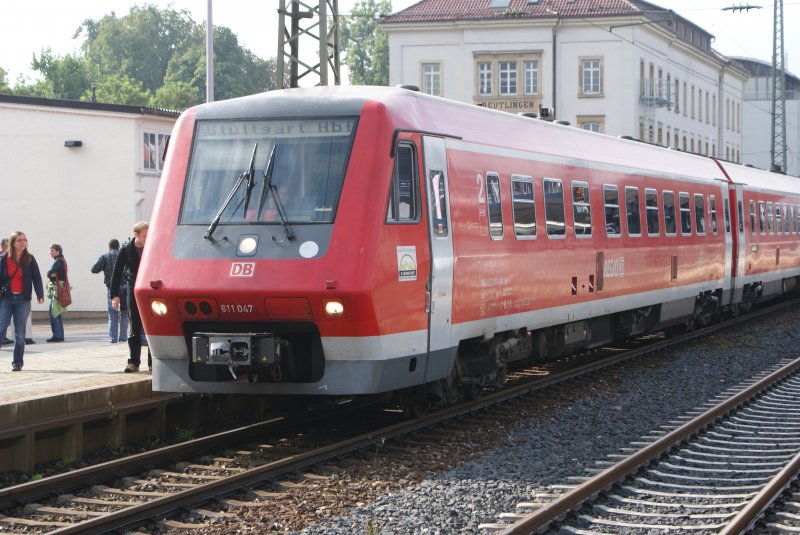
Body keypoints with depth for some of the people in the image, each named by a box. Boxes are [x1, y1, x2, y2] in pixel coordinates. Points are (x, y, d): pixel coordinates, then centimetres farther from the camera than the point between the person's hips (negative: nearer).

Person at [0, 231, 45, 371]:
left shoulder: (30, 259, 2)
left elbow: (36, 278, -1)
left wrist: (40, 295, -14)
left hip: (23, 300, 1)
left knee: (20, 333, 2)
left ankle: (17, 363, 10)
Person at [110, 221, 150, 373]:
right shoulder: (126, 250, -5)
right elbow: (117, 273, -3)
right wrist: (115, 295, -8)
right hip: (134, 291, 0)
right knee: (134, 328, 2)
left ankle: (153, 362, 5)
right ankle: (134, 362, 6)